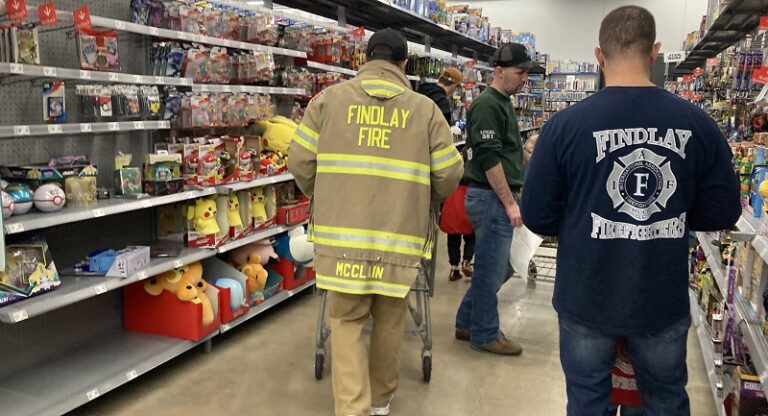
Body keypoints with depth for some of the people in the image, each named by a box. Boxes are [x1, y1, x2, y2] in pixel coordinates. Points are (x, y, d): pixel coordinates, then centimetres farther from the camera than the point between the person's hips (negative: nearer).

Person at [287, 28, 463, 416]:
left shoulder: (329, 99, 4)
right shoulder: (425, 108, 4)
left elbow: (300, 161, 3)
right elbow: (449, 174, 3)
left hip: (342, 232, 0)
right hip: (400, 233, 1)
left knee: (346, 319, 11)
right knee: (390, 319, 17)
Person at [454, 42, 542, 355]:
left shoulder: (502, 104, 18)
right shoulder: (488, 105, -14)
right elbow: (489, 159, -21)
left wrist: (512, 196, 22)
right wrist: (510, 202, -18)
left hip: (499, 197, 10)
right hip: (492, 198, -10)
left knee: (499, 267, 16)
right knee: (491, 270, 1)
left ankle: (467, 323, 28)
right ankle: (485, 335, 15)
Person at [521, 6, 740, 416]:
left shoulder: (565, 125, -15)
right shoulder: (698, 123, -8)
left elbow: (537, 217, -11)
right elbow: (722, 213, -1)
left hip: (587, 299, -2)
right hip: (664, 300, 2)